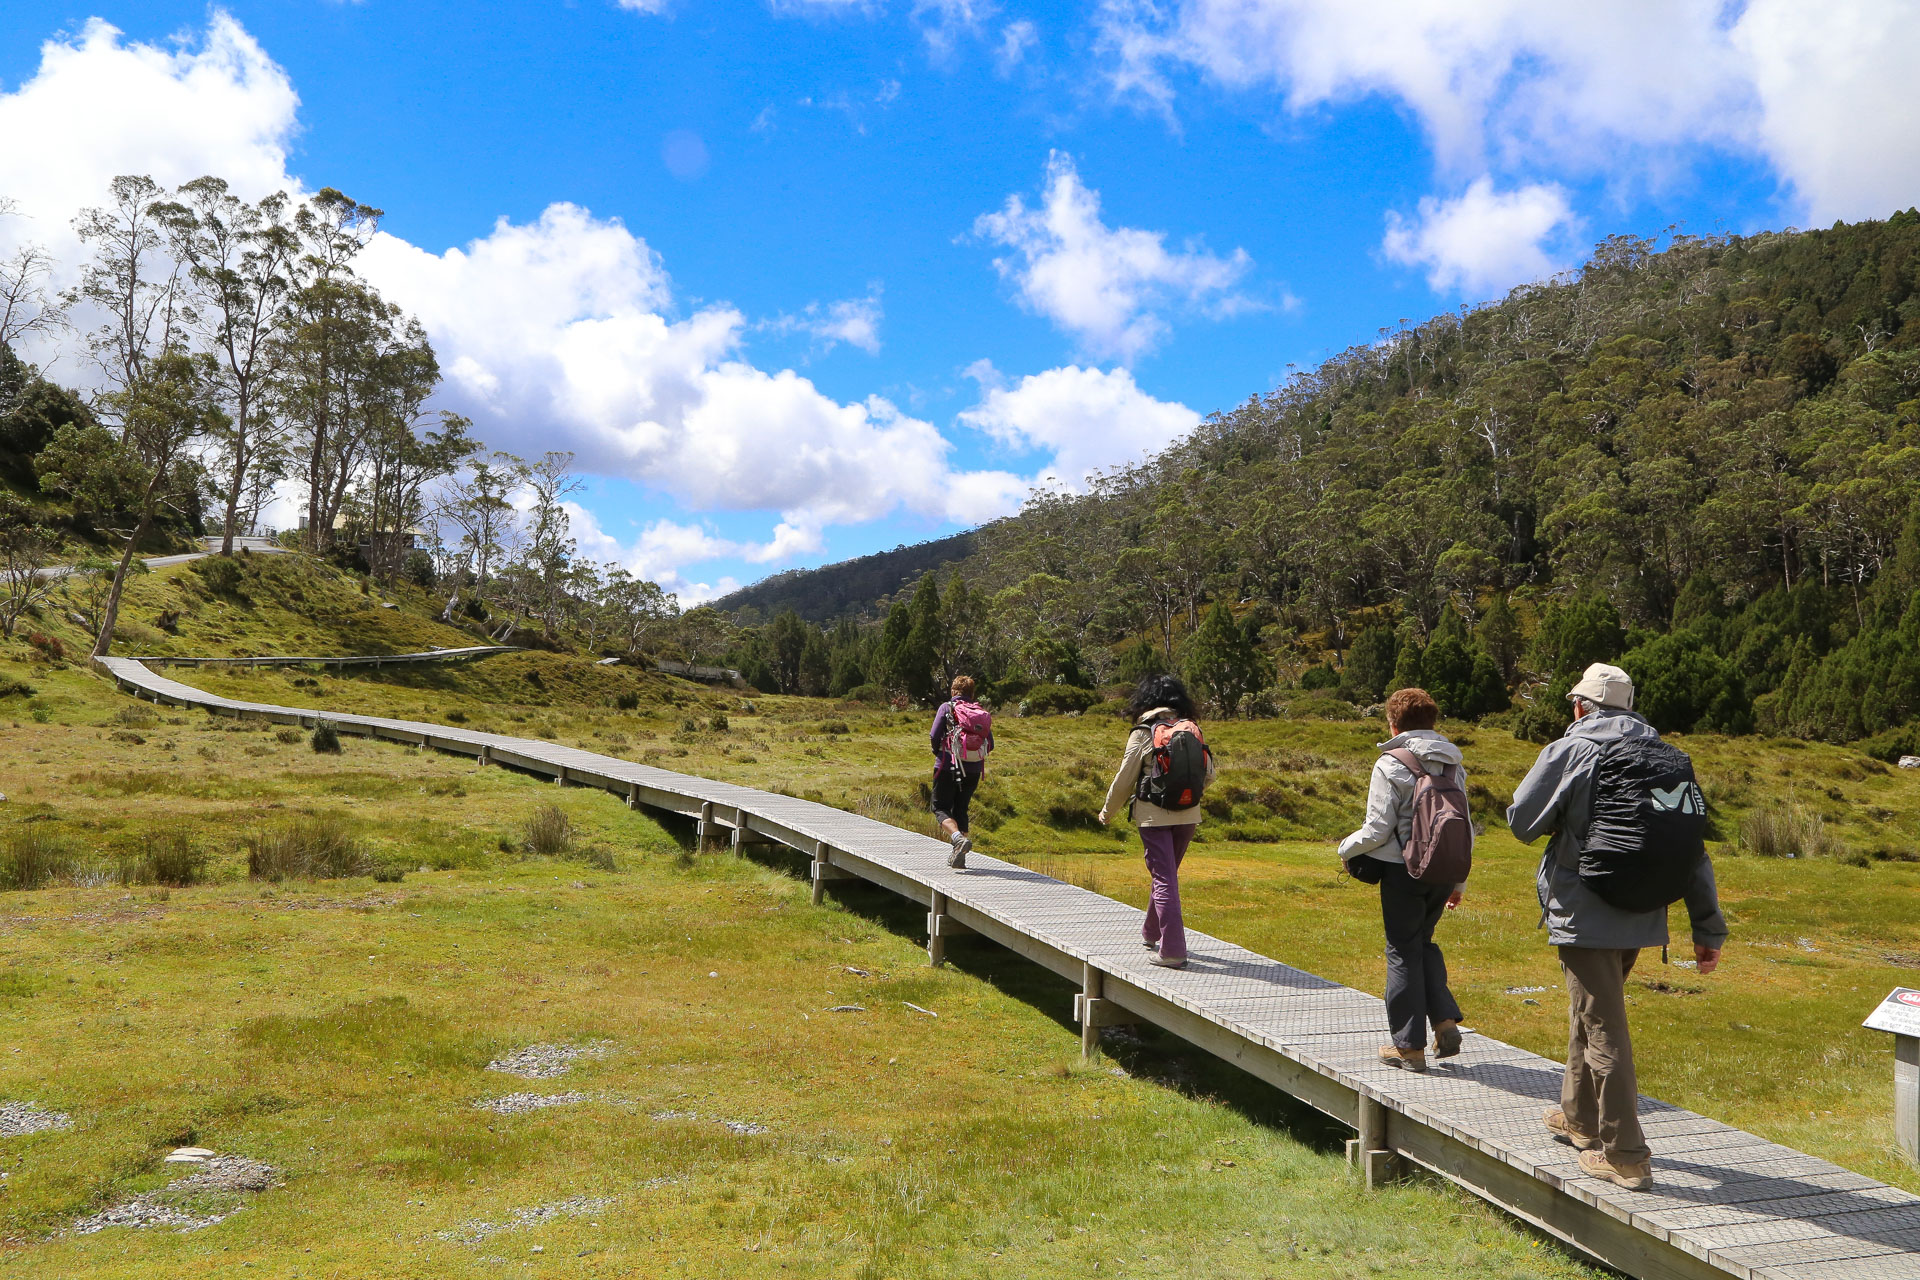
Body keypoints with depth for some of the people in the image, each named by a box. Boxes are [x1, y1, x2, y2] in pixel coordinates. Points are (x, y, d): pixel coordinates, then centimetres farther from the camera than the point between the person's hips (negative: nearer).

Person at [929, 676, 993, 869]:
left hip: (948, 766, -4)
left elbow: (935, 736, -10)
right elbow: (990, 744, 3)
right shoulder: (982, 712, 8)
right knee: (960, 809, 15)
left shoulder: (946, 707, -1)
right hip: (973, 769, 4)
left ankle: (958, 838, -23)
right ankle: (958, 857, 11)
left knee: (940, 807, 4)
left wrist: (937, 752, 10)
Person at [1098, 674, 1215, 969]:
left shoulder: (1143, 733, -8)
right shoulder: (1193, 730, 3)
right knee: (1167, 874, 21)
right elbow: (1209, 774, 7)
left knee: (1164, 879, -2)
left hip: (1154, 814, -5)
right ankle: (1152, 933, 38)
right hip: (1188, 814, 5)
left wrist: (1107, 812, 11)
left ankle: (1172, 951, -7)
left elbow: (1124, 778, -4)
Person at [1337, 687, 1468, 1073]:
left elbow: (1378, 830, -13)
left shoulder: (1391, 765, -12)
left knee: (1403, 951, 4)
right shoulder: (1454, 766, 8)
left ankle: (1409, 1045, 10)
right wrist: (1458, 882, 19)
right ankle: (1445, 1020, 9)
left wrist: (1346, 849, 6)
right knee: (1424, 941, 23)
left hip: (1404, 870, -6)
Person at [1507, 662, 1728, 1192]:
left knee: (1604, 1029, -1)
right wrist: (1709, 929, 8)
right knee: (1591, 1014, 23)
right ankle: (1580, 1118, 37)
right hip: (1641, 918, 6)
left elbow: (1521, 821, -4)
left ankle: (1624, 1156, 3)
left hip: (1584, 914, -6)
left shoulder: (1567, 752, -11)